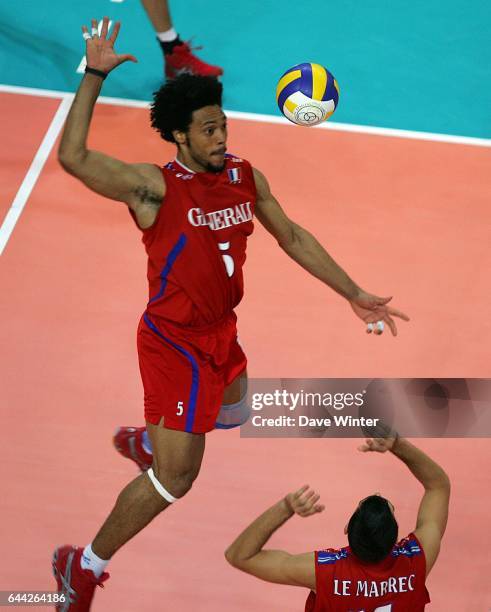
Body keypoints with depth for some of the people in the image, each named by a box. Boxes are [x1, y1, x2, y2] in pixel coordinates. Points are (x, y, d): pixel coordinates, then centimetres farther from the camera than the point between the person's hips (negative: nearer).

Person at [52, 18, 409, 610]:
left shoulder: (246, 177, -2)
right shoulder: (154, 186, -21)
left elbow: (292, 237, 9)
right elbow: (73, 157, -34)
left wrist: (354, 294, 10)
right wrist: (94, 75, -38)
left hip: (220, 332, 7)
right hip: (174, 341, -7)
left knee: (232, 413, 33)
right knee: (175, 479, -6)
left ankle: (153, 437, 62)